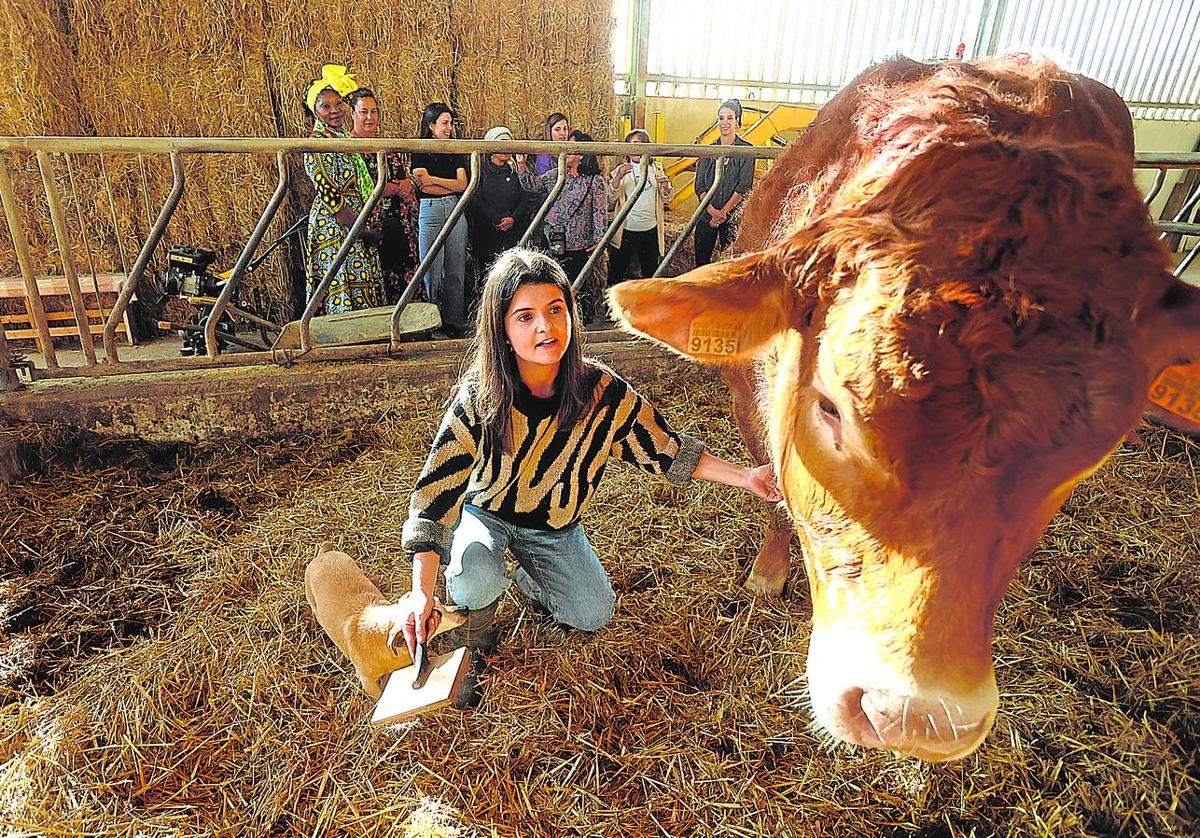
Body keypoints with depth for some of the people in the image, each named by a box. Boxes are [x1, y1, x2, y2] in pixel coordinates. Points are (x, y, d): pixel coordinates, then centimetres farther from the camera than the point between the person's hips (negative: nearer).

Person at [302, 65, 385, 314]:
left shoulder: (342, 138, 17)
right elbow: (330, 197, -17)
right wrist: (363, 230, -16)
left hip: (354, 230, 9)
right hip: (335, 231, -9)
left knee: (365, 297, 7)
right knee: (347, 298, -10)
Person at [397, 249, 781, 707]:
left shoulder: (605, 392, -22)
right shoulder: (478, 398, -28)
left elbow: (666, 451, -8)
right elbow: (436, 491, -27)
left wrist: (746, 477, -14)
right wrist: (422, 592, -34)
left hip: (554, 527, 3)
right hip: (484, 514, -2)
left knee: (594, 614, -7)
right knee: (476, 581, -31)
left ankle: (527, 579, 25)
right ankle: (474, 640, 7)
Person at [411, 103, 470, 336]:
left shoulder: (456, 151, 15)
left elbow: (463, 184, 2)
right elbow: (425, 187, -7)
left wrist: (434, 179, -7)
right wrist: (451, 186, -4)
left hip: (455, 210, 4)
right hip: (430, 211, -4)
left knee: (456, 271, 3)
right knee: (433, 273, -5)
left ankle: (455, 322, 8)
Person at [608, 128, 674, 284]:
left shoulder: (656, 168, 9)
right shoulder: (621, 169, 2)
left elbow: (667, 197, 9)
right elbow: (611, 196, -12)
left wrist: (665, 186, -13)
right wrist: (618, 177, -30)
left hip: (650, 230, 2)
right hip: (625, 230, -2)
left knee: (650, 272, 12)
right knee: (616, 272, 3)